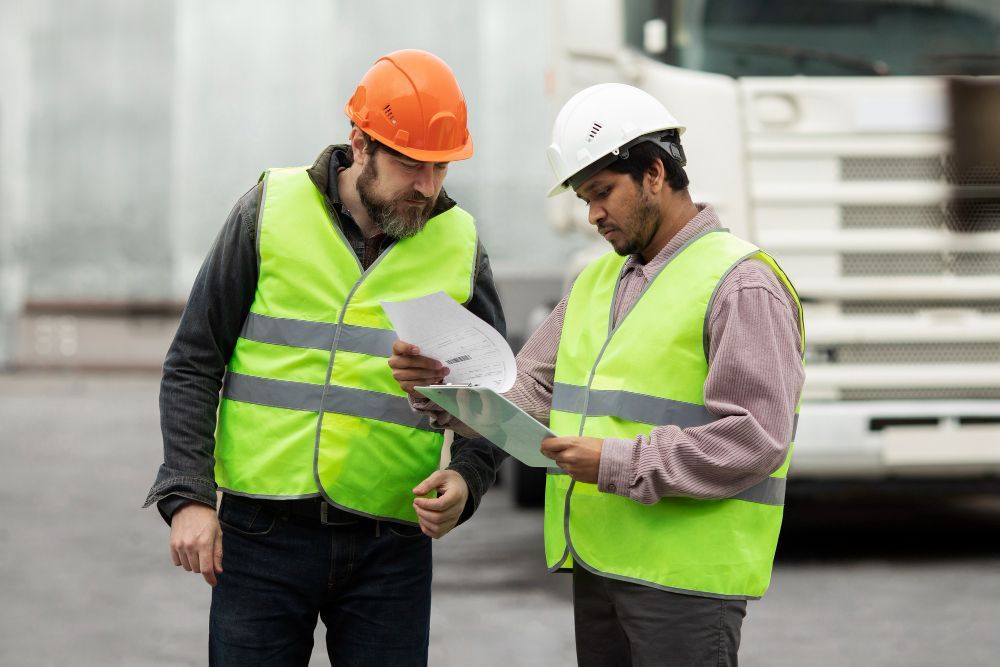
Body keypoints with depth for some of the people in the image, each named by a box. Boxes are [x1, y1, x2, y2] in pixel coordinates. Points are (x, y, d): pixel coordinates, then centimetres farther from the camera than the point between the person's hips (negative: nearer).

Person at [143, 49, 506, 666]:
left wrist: (465, 478, -9)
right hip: (262, 535, -1)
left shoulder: (460, 245, 5)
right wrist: (187, 494, -6)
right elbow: (194, 364, 3)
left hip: (391, 545, 1)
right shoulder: (273, 210, 1)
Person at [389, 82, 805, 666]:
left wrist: (619, 463, -22)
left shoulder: (741, 285, -9)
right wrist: (440, 384, -4)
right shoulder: (597, 282, 19)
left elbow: (755, 439, -18)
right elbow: (528, 395, 15)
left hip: (685, 575, -8)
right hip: (597, 568, 8)